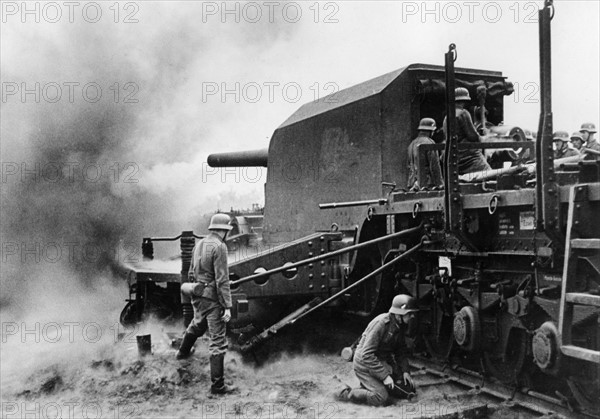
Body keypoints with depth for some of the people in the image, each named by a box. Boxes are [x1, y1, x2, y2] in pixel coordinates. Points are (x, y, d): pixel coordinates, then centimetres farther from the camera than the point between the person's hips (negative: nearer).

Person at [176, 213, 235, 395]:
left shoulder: (199, 244, 6)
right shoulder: (219, 247, -19)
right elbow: (222, 279, -21)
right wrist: (227, 306, -19)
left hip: (198, 295, 8)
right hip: (213, 298, -8)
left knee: (197, 325, 35)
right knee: (218, 341, -1)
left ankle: (183, 352, 60)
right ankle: (217, 385, 4)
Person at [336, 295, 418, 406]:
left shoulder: (402, 326, -2)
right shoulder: (380, 324, -28)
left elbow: (401, 351, 13)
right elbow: (367, 354, -30)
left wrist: (405, 371, 0)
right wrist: (384, 375, -30)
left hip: (383, 361, 9)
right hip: (364, 364, -8)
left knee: (409, 387, 6)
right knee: (381, 398, -21)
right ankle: (345, 394, -4)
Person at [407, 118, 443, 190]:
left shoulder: (412, 143, 15)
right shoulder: (429, 143, -10)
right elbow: (435, 166, -13)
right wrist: (439, 184, -9)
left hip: (414, 183, 8)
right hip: (428, 183, -8)